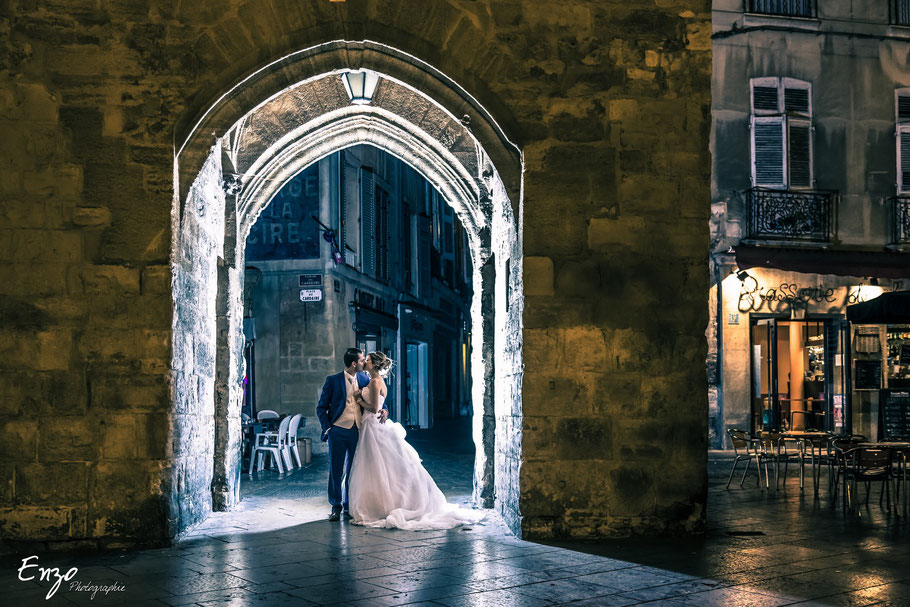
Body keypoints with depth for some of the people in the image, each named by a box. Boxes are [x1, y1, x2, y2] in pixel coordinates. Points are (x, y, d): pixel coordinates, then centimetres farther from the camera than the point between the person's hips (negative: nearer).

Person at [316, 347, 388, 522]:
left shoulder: (364, 379, 7)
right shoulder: (333, 380, -3)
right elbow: (321, 408, 1)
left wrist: (384, 410, -4)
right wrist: (327, 428, -8)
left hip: (358, 431, 3)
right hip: (338, 431, -3)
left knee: (353, 471, 8)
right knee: (336, 471, 1)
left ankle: (350, 506, 21)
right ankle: (336, 506, 14)